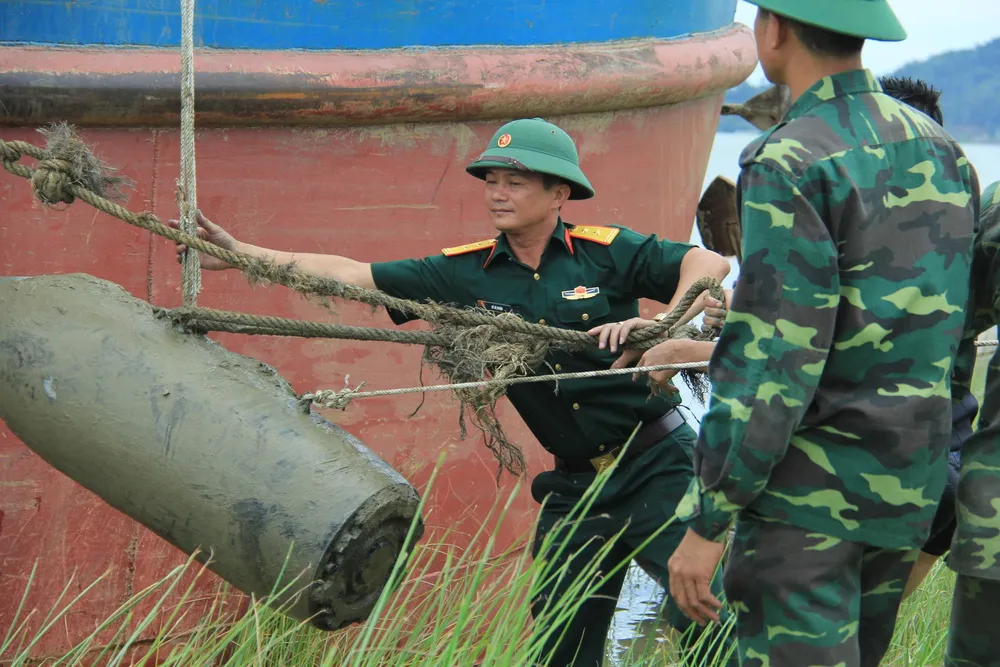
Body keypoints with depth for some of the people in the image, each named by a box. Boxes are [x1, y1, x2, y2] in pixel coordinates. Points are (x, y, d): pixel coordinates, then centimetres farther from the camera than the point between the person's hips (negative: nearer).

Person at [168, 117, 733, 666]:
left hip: (657, 463, -4)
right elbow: (354, 274, 0)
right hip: (576, 482, 4)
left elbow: (709, 262, -13)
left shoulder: (606, 253, -6)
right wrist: (239, 254, -5)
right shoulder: (468, 274, 3)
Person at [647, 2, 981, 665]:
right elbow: (952, 330, 14)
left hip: (809, 490, -8)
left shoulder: (792, 165, -16)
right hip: (909, 491, 8)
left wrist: (706, 523, -16)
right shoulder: (941, 150, 9)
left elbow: (772, 362, -20)